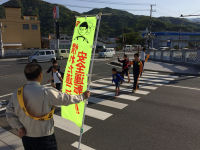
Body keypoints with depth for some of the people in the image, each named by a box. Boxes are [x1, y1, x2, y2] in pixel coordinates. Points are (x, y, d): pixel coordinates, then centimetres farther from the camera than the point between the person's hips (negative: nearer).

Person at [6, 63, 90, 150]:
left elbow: (10, 114, 0)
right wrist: (83, 96, 0)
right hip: (44, 137, -5)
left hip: (26, 136, 5)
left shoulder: (17, 94, -7)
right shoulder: (47, 92, -24)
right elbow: (67, 99, -14)